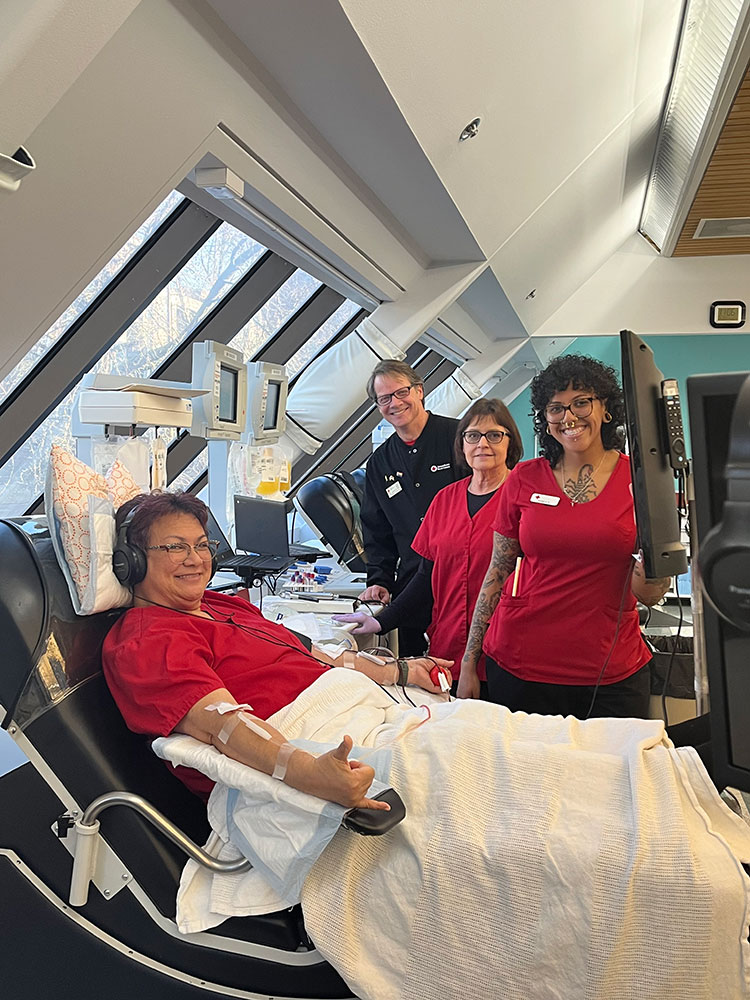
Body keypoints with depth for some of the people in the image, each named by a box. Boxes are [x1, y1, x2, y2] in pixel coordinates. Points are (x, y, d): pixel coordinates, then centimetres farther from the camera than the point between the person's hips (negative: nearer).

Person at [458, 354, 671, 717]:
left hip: (612, 673, 0)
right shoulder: (523, 480, 2)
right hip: (519, 666, 1)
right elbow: (497, 574, 6)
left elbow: (650, 594, 0)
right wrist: (469, 661, 4)